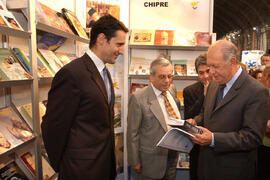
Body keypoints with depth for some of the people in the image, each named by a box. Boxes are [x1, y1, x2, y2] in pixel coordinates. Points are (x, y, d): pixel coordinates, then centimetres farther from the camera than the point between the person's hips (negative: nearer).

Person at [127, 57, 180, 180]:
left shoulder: (172, 90, 1)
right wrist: (134, 162, -11)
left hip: (172, 155, 6)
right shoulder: (138, 98, -19)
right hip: (151, 160, -6)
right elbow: (132, 133, -14)